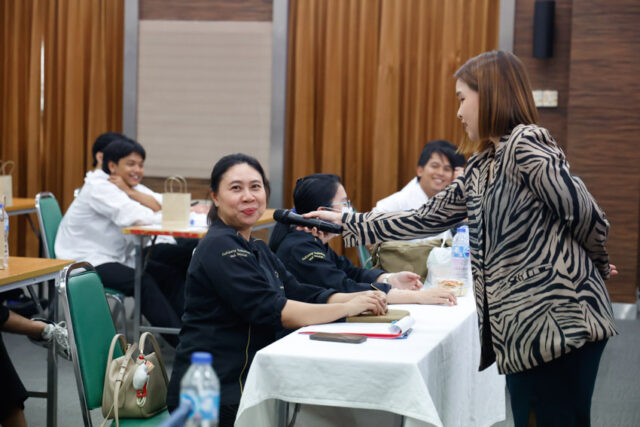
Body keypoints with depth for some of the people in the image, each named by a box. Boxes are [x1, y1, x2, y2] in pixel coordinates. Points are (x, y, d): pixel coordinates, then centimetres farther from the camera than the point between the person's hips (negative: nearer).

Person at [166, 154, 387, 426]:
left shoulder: (257, 250, 16)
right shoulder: (219, 248, -15)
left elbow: (299, 295, 8)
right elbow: (271, 311, -22)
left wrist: (359, 298, -9)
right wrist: (346, 308, -18)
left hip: (247, 381, 9)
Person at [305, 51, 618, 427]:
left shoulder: (526, 143, -11)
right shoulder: (481, 167, 16)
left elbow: (586, 217, -13)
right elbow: (428, 219, 20)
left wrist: (597, 265, 7)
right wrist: (346, 224, 21)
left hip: (559, 324, -9)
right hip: (524, 329, 9)